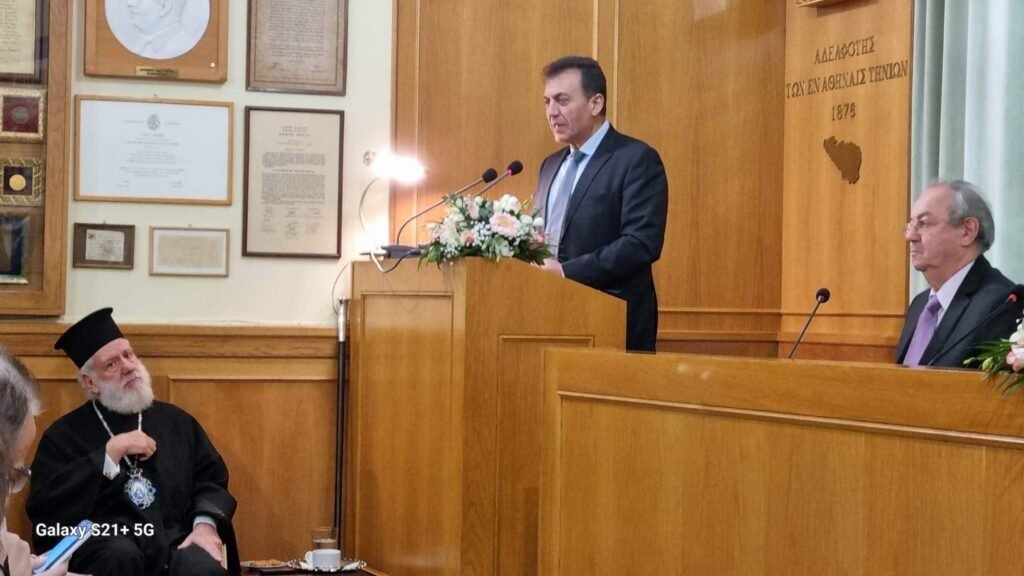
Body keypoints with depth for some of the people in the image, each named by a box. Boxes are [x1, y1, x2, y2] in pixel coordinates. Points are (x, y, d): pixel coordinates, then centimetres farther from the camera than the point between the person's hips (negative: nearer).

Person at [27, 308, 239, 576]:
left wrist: (206, 524, -5)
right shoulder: (64, 435, 8)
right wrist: (110, 453, -7)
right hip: (103, 551, -2)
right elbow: (43, 510, -4)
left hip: (176, 546, 2)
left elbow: (211, 479, 18)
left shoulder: (176, 421, 19)